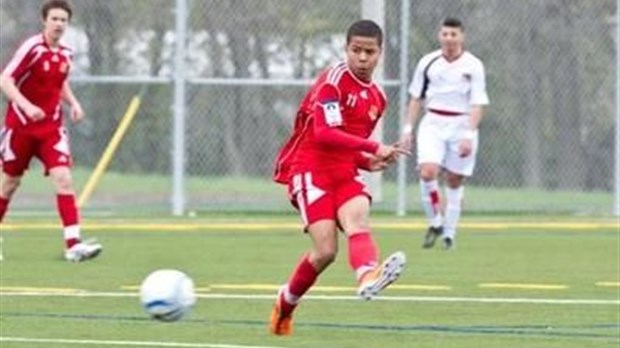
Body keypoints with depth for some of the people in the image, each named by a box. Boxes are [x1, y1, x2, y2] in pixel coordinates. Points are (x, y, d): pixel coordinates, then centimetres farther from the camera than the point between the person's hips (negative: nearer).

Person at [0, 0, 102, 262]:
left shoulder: (65, 54, 4)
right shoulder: (32, 48, -15)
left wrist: (73, 102, 4)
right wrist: (26, 106, -33)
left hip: (51, 126, 4)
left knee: (63, 178, -13)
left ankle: (73, 244, -20)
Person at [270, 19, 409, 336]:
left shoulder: (377, 97, 17)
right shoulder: (333, 81, -8)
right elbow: (325, 134, -20)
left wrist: (368, 162, 6)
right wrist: (375, 148, -26)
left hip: (344, 173, 5)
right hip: (309, 169, -5)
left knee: (358, 218, -28)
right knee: (326, 249, -17)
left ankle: (368, 276, -52)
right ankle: (286, 303, 2)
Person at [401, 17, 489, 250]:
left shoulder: (473, 66, -4)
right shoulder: (428, 63, 4)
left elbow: (477, 105, -7)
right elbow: (416, 98, 13)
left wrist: (468, 135, -16)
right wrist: (408, 128, 7)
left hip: (461, 126, -1)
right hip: (433, 124, 1)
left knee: (454, 181, 3)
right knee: (427, 171, -19)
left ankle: (449, 233, 15)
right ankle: (435, 223, -2)